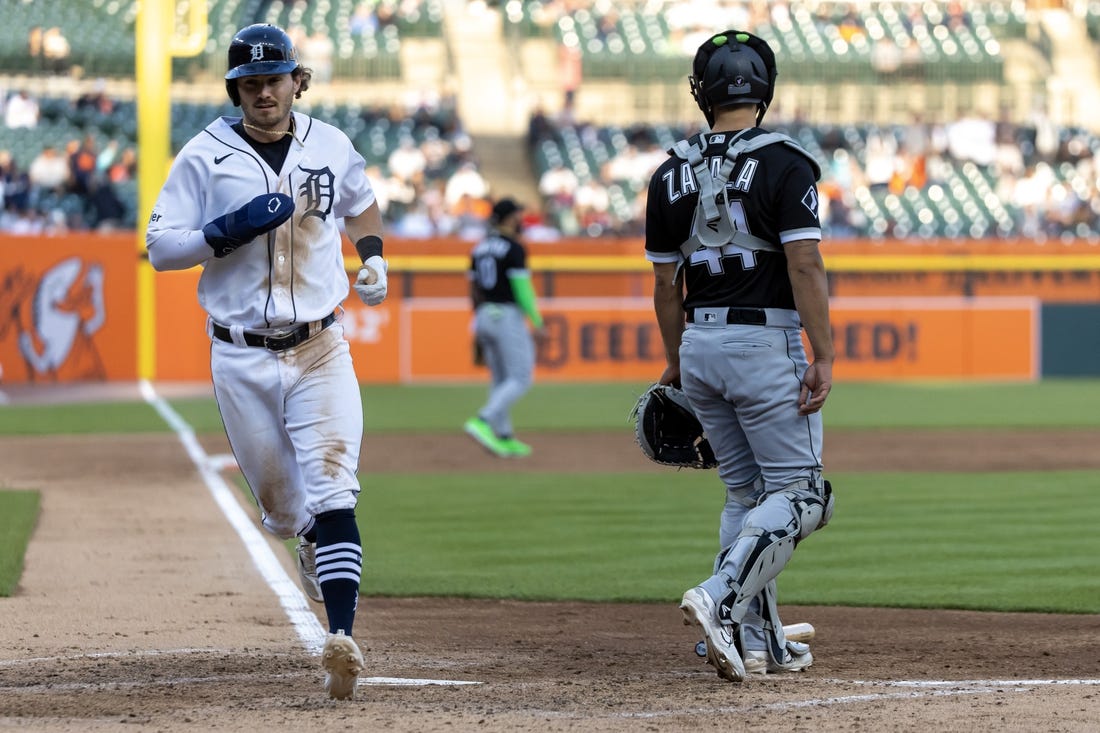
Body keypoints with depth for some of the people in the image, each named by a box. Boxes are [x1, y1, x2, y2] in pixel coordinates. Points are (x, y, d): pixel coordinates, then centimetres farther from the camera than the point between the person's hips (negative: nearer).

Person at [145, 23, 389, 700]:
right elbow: (160, 246, -5)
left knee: (330, 492, -16)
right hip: (242, 359, 0)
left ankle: (343, 640, -27)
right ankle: (314, 541, 48)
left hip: (321, 351, 0)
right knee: (280, 504, 10)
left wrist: (373, 257, 8)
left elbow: (362, 200, 26)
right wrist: (233, 228, -18)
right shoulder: (205, 157, -3)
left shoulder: (331, 147, 5)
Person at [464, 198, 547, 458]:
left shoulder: (480, 248, 11)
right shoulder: (514, 248, -12)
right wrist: (538, 323, -12)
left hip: (484, 317, 8)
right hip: (508, 317, -8)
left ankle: (504, 438, 12)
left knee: (500, 381, 13)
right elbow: (522, 289, -17)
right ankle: (483, 422, -21)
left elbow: (473, 289, 15)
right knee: (521, 378, -6)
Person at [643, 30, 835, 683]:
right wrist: (824, 357, -15)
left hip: (700, 343, 6)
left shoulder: (672, 175, 6)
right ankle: (722, 598, -21)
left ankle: (761, 642, 12)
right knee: (796, 493, 0)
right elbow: (805, 266, -16)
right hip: (766, 343, -6)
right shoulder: (784, 165, -9)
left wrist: (676, 361, 21)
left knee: (746, 493, 15)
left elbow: (666, 283, 10)